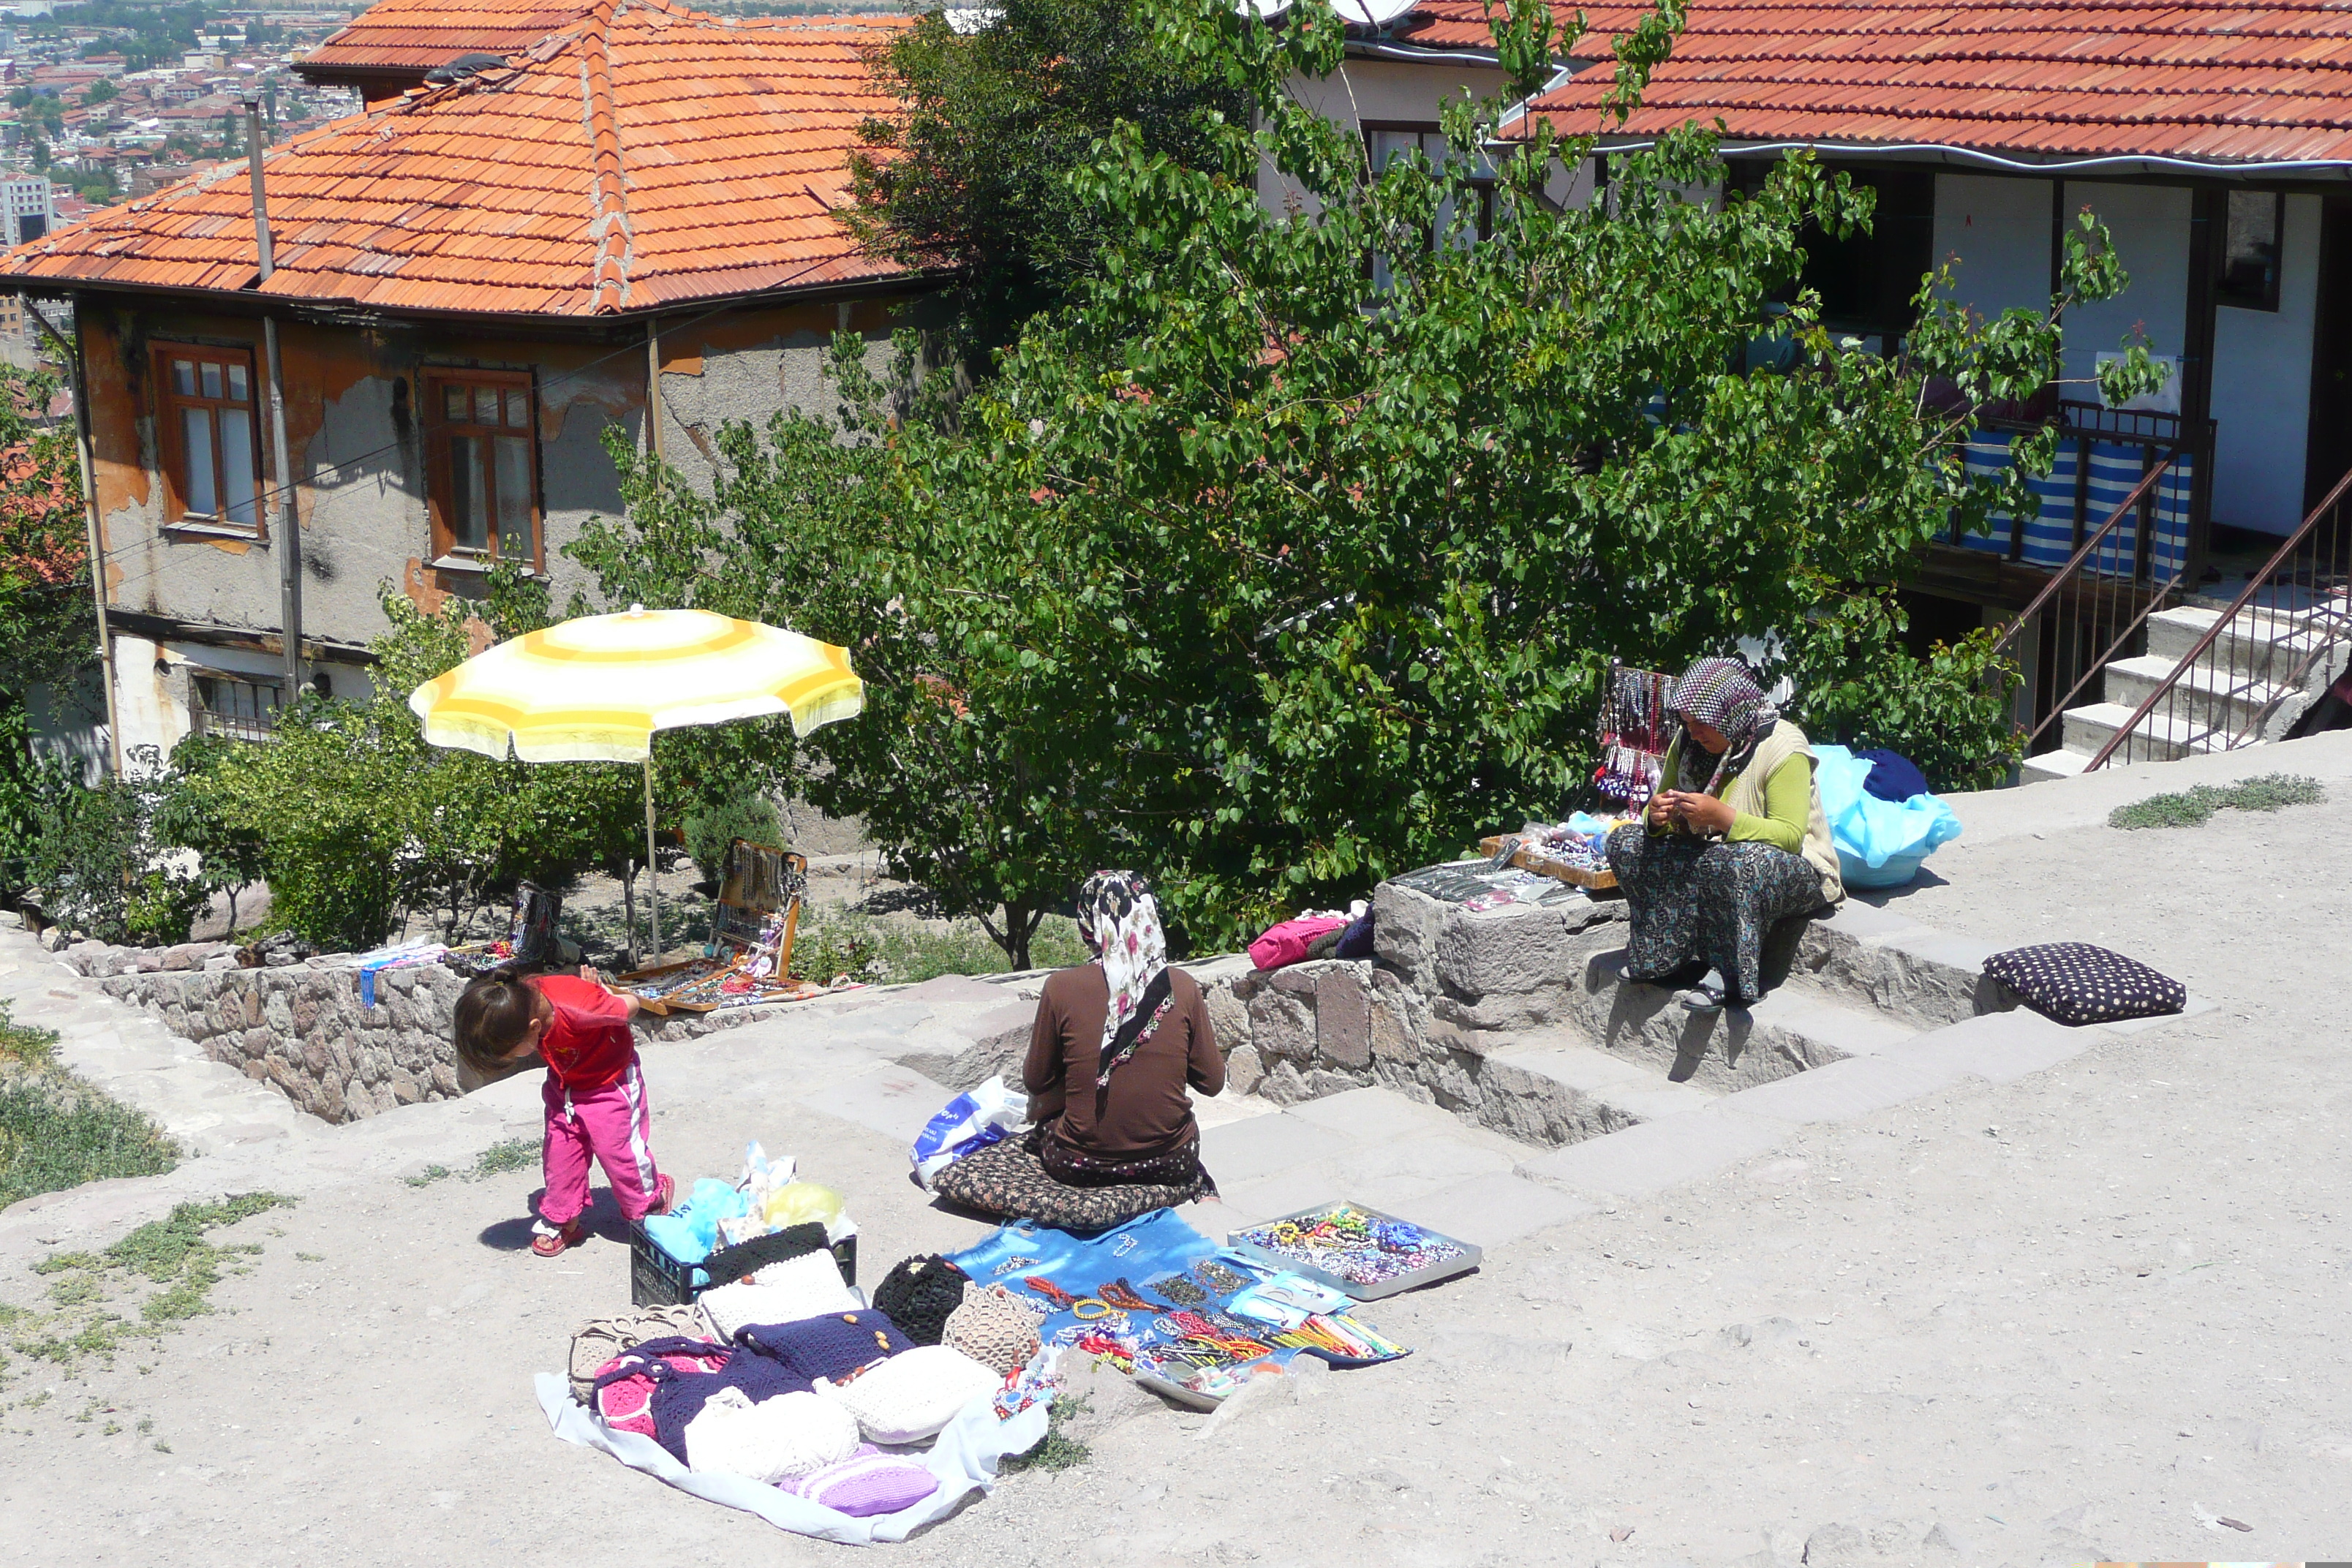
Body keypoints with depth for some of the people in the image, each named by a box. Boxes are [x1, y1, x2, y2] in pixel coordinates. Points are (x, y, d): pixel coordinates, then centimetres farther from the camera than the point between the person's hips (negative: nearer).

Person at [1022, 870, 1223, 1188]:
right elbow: (1212, 1082, 0)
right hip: (1170, 1166, 1)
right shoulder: (1182, 987, -8)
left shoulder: (1061, 988, -12)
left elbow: (1035, 1081, 1)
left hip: (1077, 1169, -1)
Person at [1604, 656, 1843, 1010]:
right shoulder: (1688, 744, 2)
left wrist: (1721, 816, -35)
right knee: (1626, 842, -9)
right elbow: (1660, 826, 8)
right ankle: (1671, 958, -12)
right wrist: (1657, 818, -18)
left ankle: (1731, 976, -25)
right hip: (1708, 855, 7)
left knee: (1736, 862, -41)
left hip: (1796, 871, -7)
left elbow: (1790, 836, -24)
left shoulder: (1784, 750, -18)